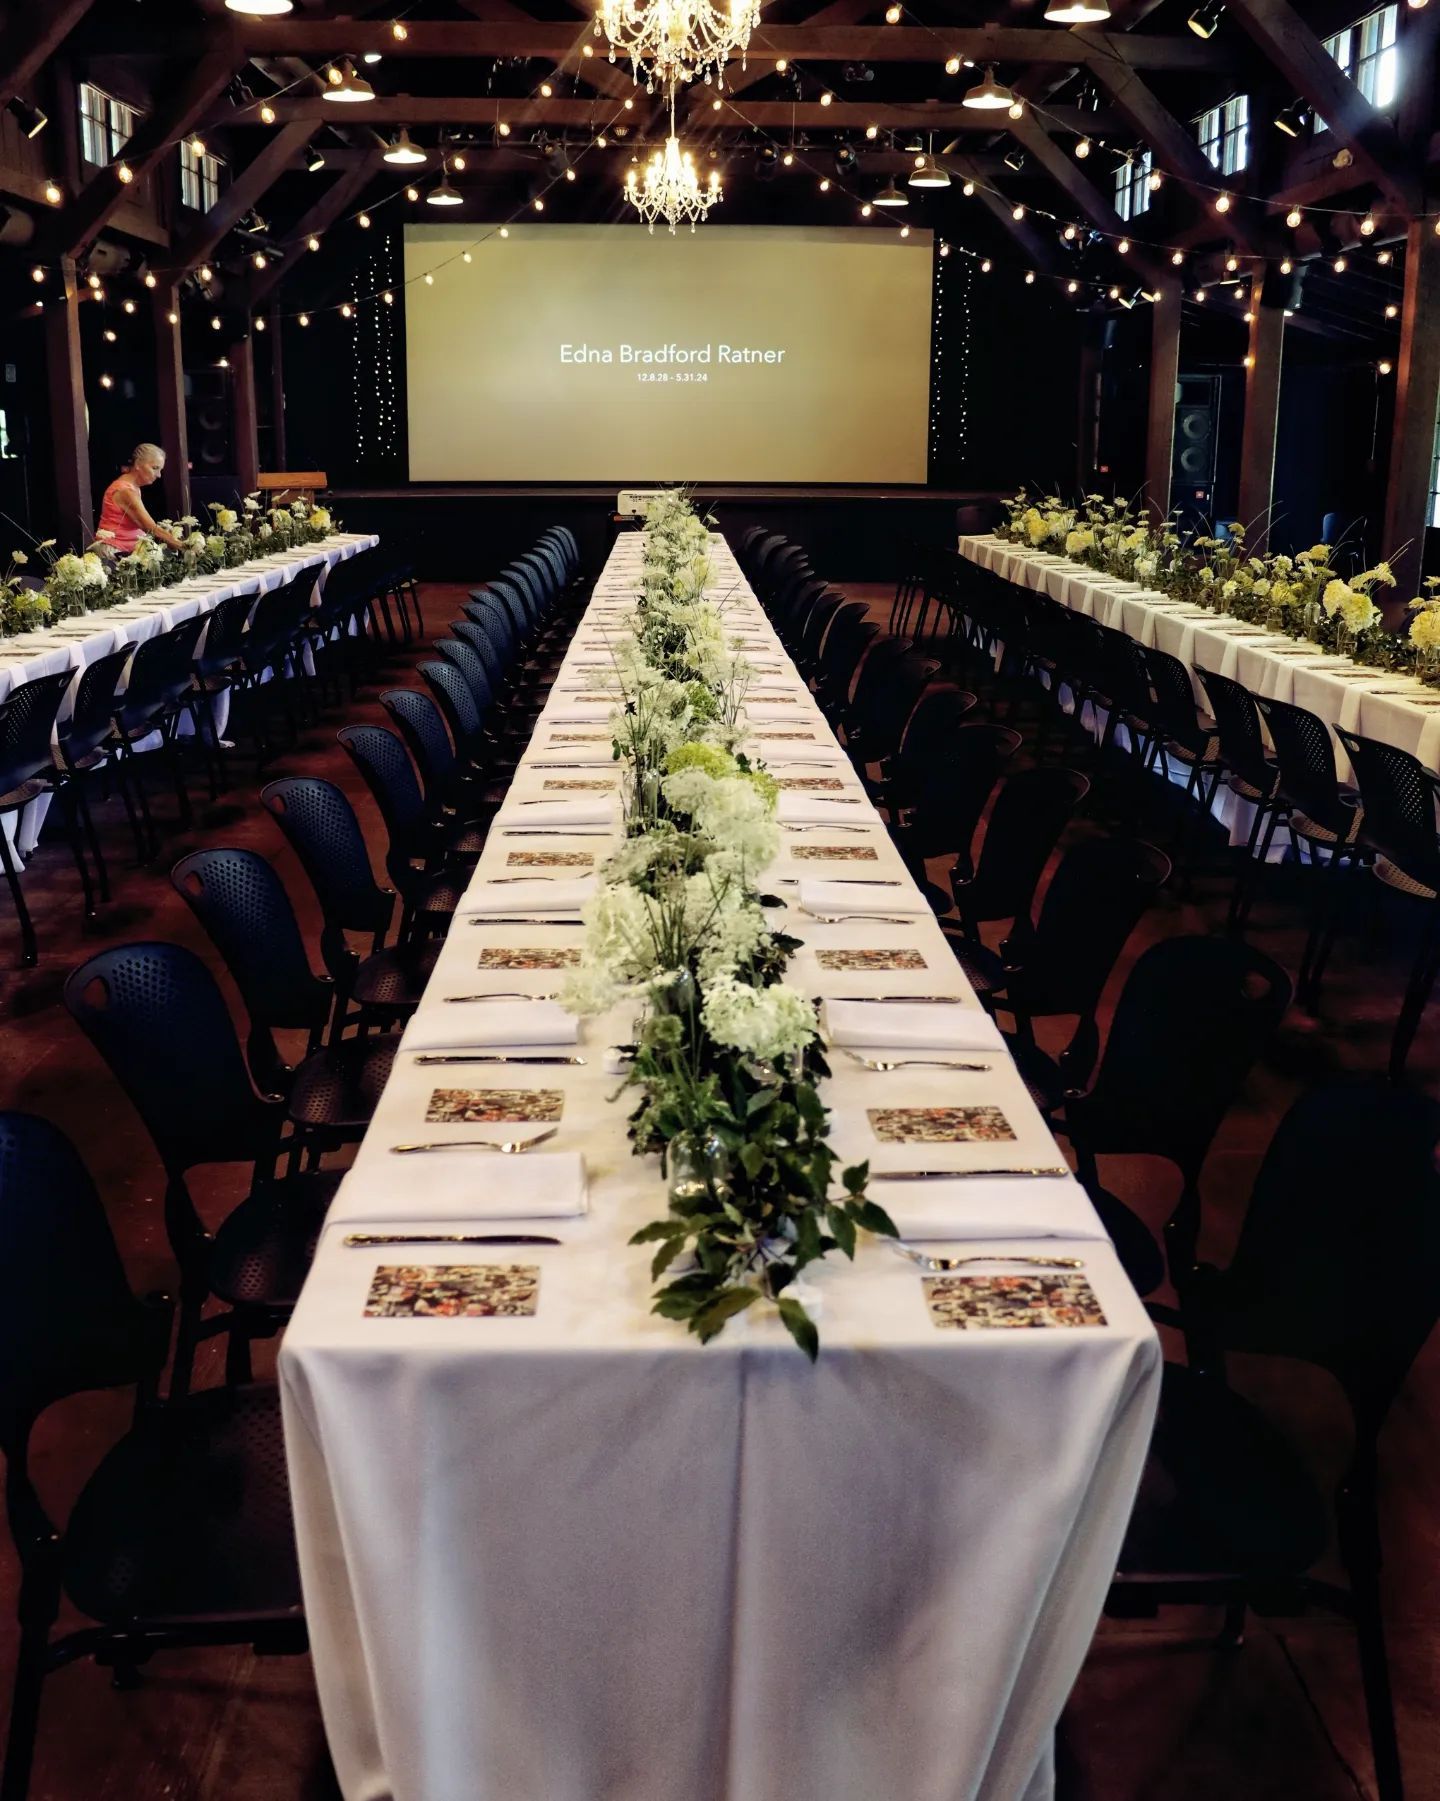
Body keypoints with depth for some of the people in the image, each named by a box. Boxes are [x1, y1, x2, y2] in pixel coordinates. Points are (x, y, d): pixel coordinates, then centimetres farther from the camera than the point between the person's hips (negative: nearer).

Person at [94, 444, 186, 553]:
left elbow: (145, 526, 7)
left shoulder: (134, 487, 13)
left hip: (126, 550, 9)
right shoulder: (125, 491, -15)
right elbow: (152, 528, -18)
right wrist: (183, 546, -19)